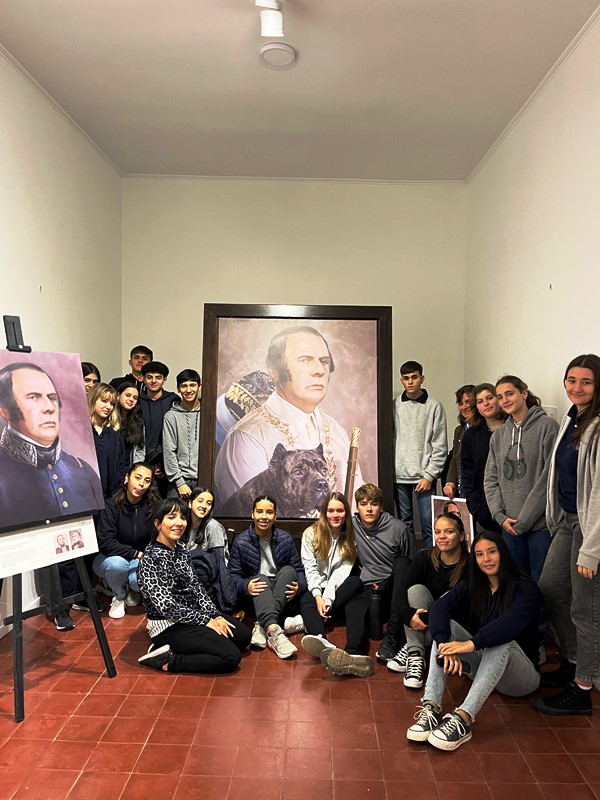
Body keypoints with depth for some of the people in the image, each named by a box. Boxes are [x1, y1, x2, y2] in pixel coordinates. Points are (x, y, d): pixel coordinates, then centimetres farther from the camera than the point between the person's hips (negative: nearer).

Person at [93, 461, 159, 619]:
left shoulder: (153, 506, -11)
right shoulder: (111, 506, -18)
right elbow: (104, 543, -23)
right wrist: (136, 553, -26)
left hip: (140, 561, 2)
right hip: (112, 558, -1)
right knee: (117, 563, -36)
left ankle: (131, 589, 9)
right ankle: (119, 596, -1)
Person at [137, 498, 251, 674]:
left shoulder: (181, 548, 5)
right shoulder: (151, 559, -21)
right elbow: (166, 607, -23)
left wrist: (215, 615, -3)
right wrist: (206, 621, -17)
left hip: (192, 614, 9)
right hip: (169, 626, -9)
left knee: (244, 635, 6)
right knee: (231, 657, -16)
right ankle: (167, 661, -7)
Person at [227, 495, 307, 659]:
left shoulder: (285, 539, 3)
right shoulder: (241, 542, -2)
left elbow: (298, 570, 5)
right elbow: (233, 575, -3)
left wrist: (299, 586, -18)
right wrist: (246, 586, -26)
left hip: (282, 595, 2)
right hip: (255, 597, -2)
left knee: (288, 570, -27)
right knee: (261, 578, -33)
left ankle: (262, 628, -40)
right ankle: (274, 630, -59)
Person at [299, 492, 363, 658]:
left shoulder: (351, 538, 3)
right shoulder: (311, 534, 0)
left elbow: (343, 570, -8)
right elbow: (310, 568, -8)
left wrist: (328, 598, -23)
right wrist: (318, 596, -24)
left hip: (336, 589, 2)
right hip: (314, 589, -1)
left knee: (356, 582, -30)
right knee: (306, 600, -35)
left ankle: (307, 623, -36)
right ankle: (321, 640, -66)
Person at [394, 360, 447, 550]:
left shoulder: (434, 406, -2)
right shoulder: (394, 405, 5)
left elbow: (440, 447, -3)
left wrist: (429, 476, -9)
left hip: (424, 476, -2)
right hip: (399, 476, 3)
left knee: (428, 523, 0)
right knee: (405, 522, 12)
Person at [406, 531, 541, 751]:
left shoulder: (526, 589, -13)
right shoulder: (471, 586, 1)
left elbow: (510, 624, -35)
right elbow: (439, 608, -18)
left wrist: (471, 644, -45)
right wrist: (445, 644, -37)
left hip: (521, 676, -5)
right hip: (481, 666, 5)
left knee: (500, 641, -35)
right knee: (445, 627, -18)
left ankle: (463, 718, -47)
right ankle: (431, 708, -33)